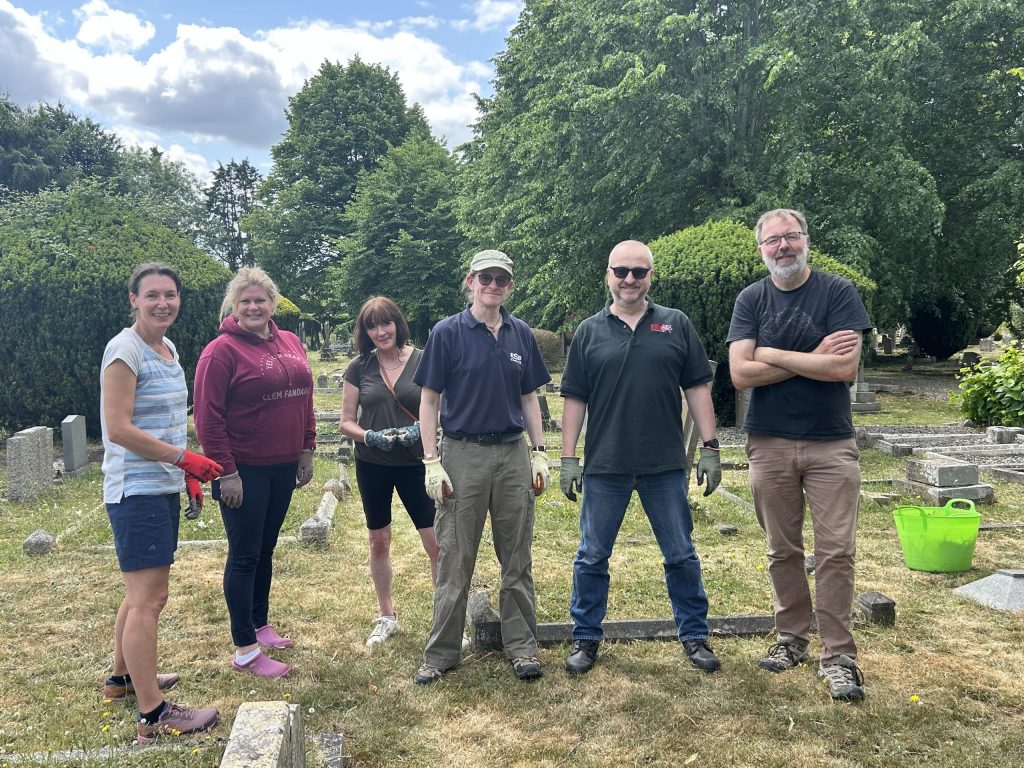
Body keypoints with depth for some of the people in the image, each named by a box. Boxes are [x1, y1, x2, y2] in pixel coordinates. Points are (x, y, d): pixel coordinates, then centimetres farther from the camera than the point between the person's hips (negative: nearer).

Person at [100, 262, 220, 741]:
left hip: (163, 489, 9)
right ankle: (153, 714, 5)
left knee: (142, 593, 20)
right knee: (149, 599, -4)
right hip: (136, 492, -9)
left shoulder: (167, 348, 11)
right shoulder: (124, 349, -14)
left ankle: (123, 678, 37)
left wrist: (188, 476, 14)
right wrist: (186, 459, -18)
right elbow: (118, 428, -19)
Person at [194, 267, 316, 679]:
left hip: (283, 467, 6)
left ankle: (260, 623, 35)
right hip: (244, 472, -6)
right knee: (245, 555, 2)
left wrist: (307, 450, 12)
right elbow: (208, 418, -15)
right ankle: (245, 650, 12)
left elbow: (304, 400, 15)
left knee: (265, 550, 19)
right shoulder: (222, 351, -12)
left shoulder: (291, 343, 8)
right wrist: (226, 473, -16)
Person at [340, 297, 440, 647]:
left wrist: (422, 428, -20)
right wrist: (369, 436, -16)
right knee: (379, 542, 14)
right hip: (372, 465, 3)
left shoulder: (423, 361, -6)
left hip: (415, 464, -2)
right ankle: (386, 616, 32)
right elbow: (346, 421, 3)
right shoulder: (359, 368, 0)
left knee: (437, 542, -4)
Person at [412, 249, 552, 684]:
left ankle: (521, 646, 24)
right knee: (455, 560, 5)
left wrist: (539, 453, 7)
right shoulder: (448, 333, -4)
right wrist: (432, 462, -9)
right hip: (463, 455, -3)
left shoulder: (521, 334, 7)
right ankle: (441, 653, 19)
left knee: (517, 558, 10)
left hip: (513, 454, 3)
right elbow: (429, 401, -3)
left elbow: (529, 398, 13)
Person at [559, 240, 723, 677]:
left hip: (666, 467, 0)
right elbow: (574, 399, 5)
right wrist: (568, 459, 0)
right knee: (592, 557, 8)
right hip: (604, 467, 0)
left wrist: (710, 448, 0)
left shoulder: (676, 325, 5)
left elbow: (696, 389, 5)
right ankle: (585, 638, 24)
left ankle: (694, 635, 27)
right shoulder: (590, 332, 5)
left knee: (681, 556, 10)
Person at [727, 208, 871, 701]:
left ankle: (838, 656, 8)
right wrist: (814, 356, -11)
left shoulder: (838, 292, -2)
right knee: (783, 551, 11)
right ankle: (792, 639, 26)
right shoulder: (751, 300, 3)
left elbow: (845, 368, -15)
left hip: (831, 444, -2)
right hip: (769, 444, 2)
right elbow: (741, 374, -9)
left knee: (836, 551, -2)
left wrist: (772, 354, -11)